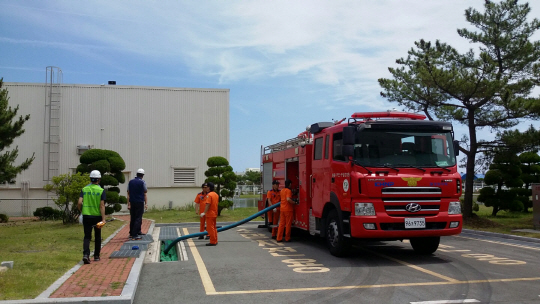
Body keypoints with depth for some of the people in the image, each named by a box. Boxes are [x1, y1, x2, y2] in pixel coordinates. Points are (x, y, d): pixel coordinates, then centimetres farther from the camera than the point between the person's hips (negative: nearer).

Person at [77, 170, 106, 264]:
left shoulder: (84, 189, 0)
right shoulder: (101, 191, -7)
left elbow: (79, 203, -6)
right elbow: (102, 206, -12)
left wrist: (82, 211, 13)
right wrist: (103, 219, -12)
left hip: (86, 216, 1)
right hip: (97, 216, -1)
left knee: (87, 236, 4)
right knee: (97, 237, 13)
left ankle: (86, 254, -15)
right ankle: (96, 256, 22)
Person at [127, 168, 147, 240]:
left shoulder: (130, 182, 8)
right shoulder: (142, 182, -4)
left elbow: (128, 194, 6)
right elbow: (145, 194, -1)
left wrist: (128, 204, 7)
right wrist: (146, 204, 4)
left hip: (132, 203, 5)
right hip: (140, 203, -5)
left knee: (132, 218, 12)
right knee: (138, 219, -3)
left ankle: (131, 233, 20)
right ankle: (134, 235, -8)